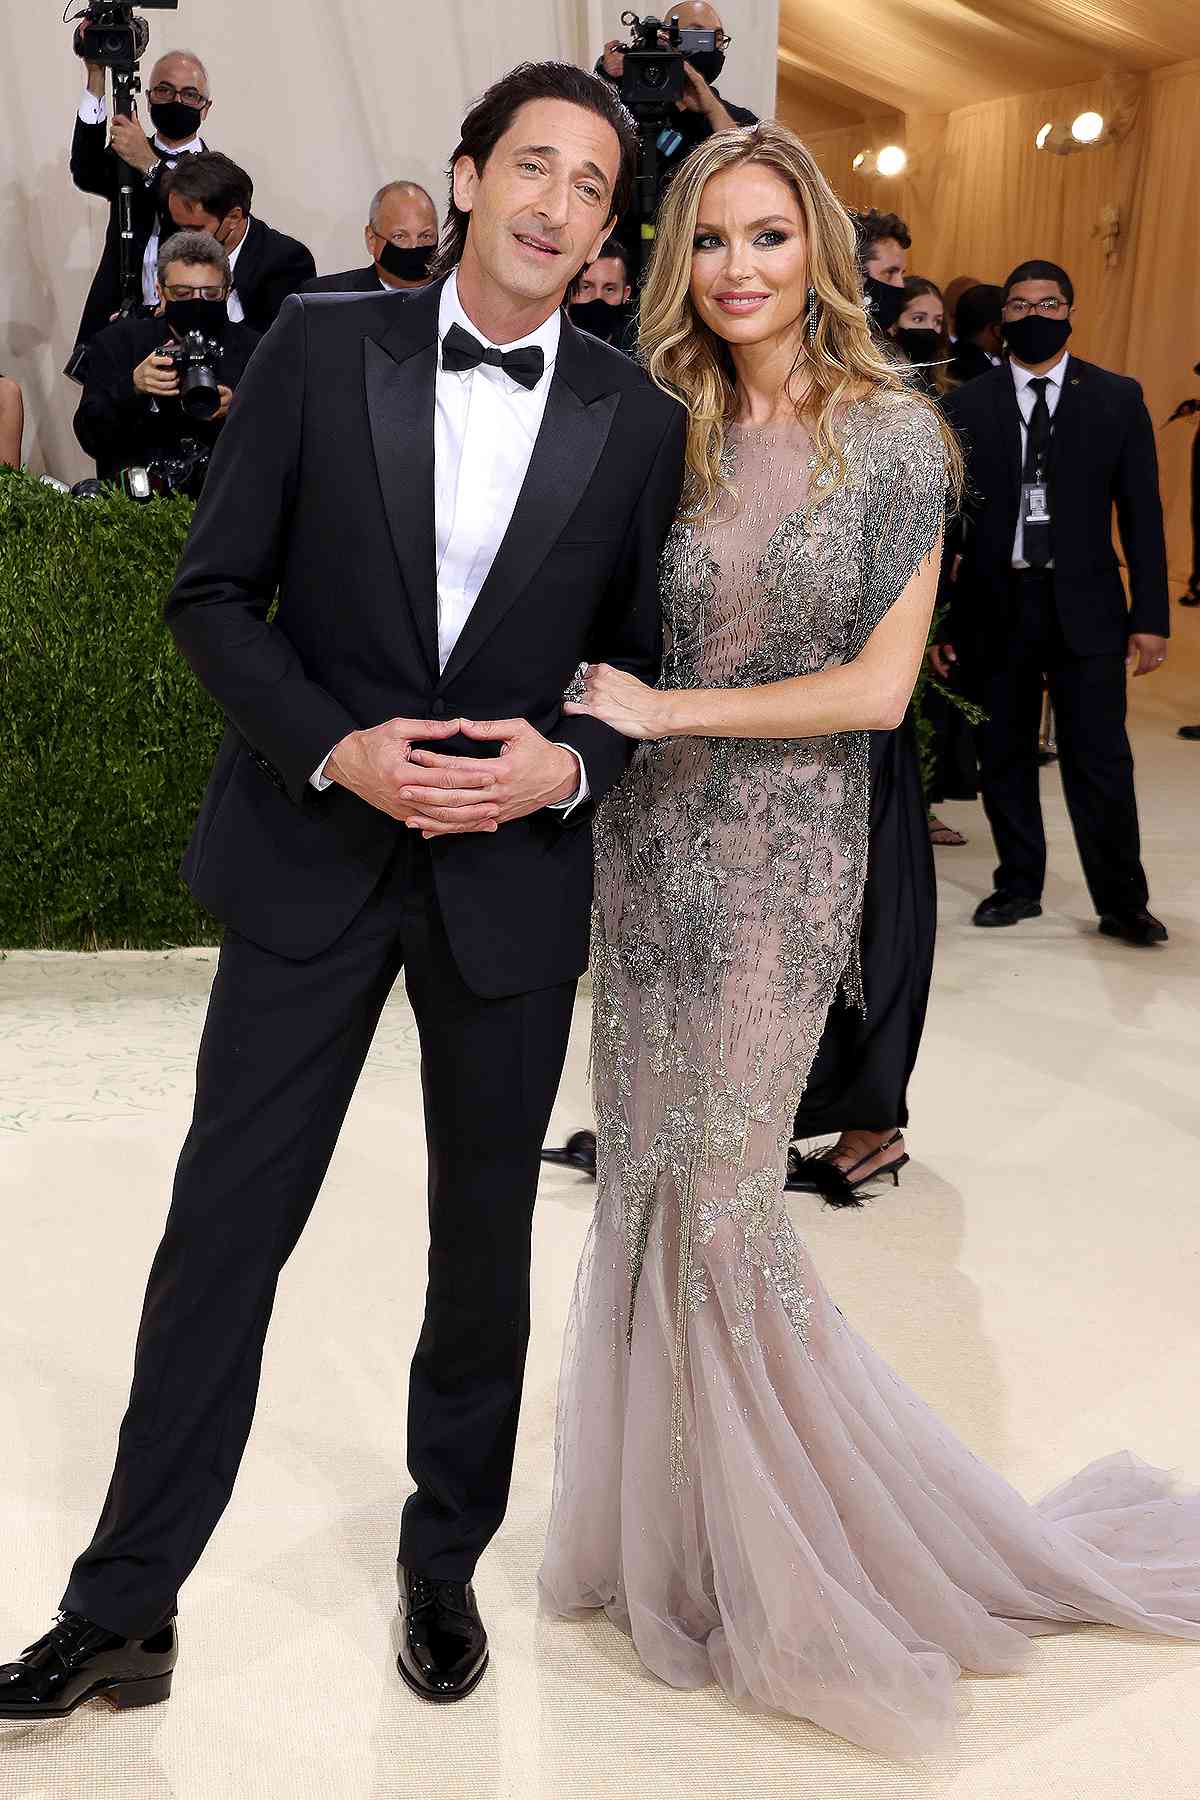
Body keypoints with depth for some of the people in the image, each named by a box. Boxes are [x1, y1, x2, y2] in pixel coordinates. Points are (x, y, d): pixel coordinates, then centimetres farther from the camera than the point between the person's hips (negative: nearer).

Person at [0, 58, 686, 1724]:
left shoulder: (638, 420, 2)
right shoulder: (322, 348, -1)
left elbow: (651, 664, 7)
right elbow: (211, 593, -1)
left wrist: (568, 766, -13)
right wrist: (335, 747, -15)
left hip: (513, 876, 1)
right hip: (311, 853, -1)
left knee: (484, 1242, 13)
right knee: (222, 1230, 3)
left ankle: (446, 1567, 35)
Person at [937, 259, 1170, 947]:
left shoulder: (1118, 398, 5)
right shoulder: (968, 404, 6)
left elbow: (1142, 511, 3)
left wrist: (1151, 615, -3)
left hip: (1084, 607, -1)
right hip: (995, 606, 1)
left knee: (1100, 761, -2)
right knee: (1004, 759, 8)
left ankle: (1123, 903, 9)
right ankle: (1019, 886, 23)